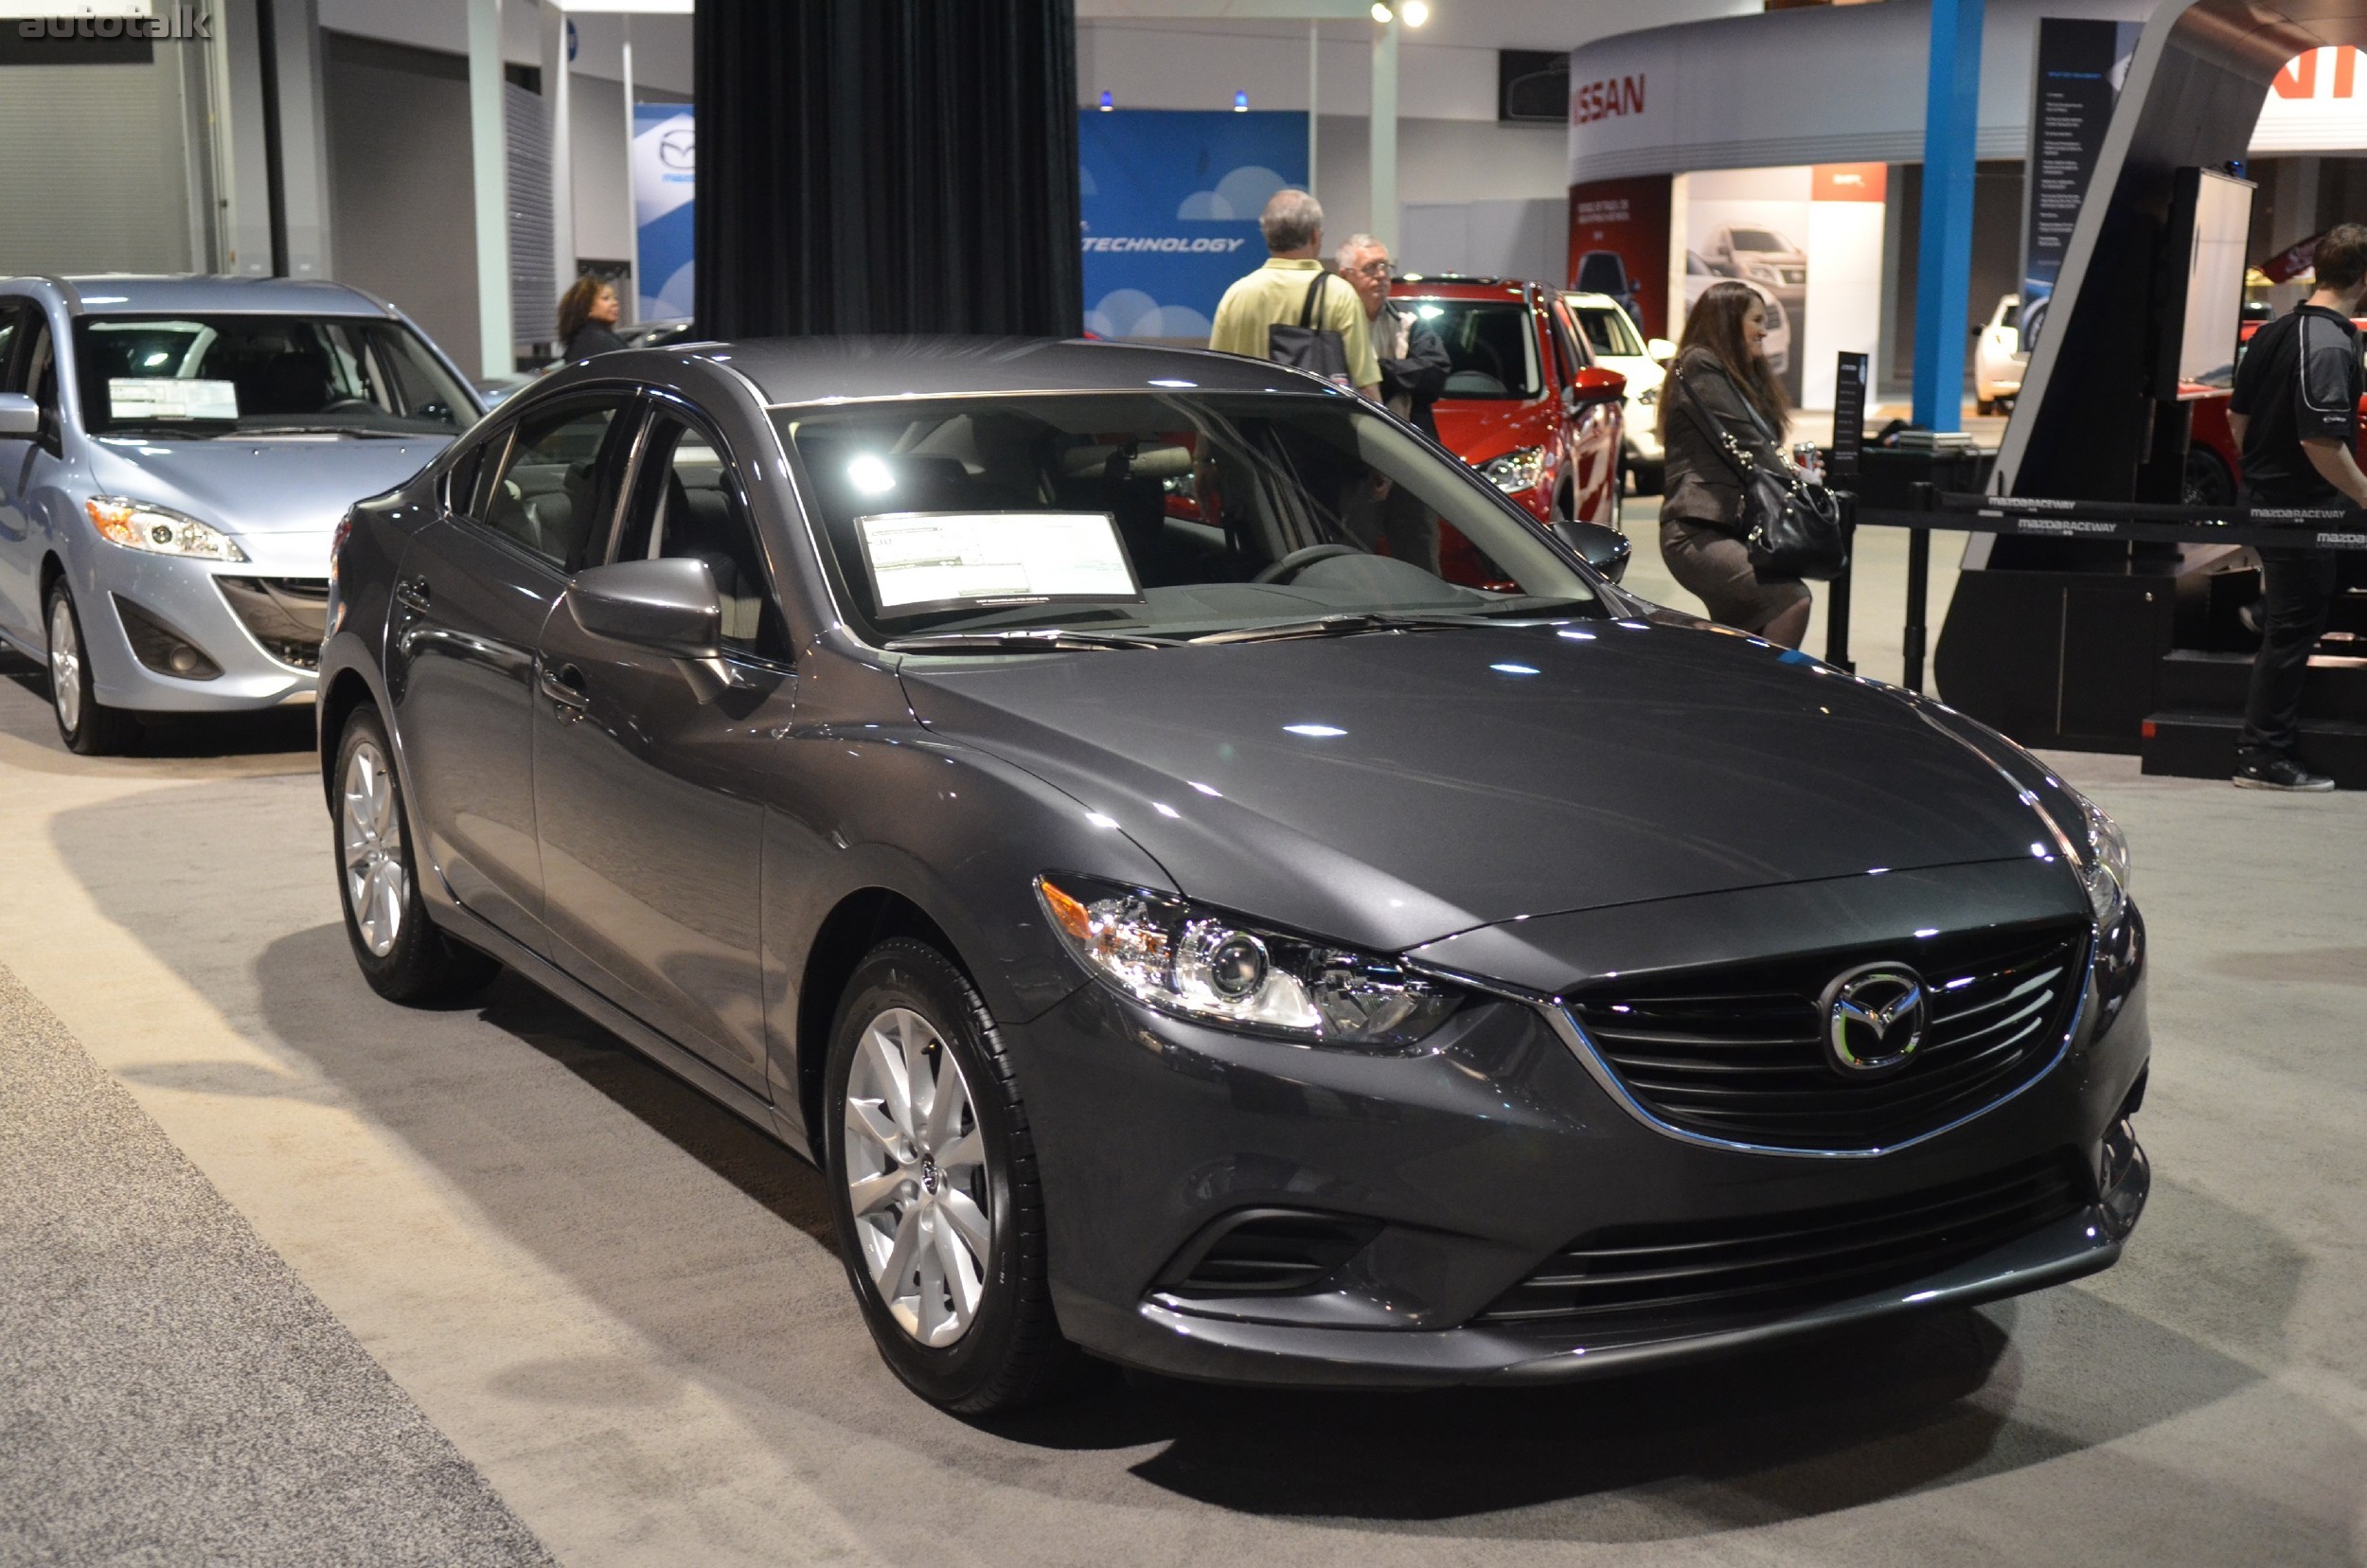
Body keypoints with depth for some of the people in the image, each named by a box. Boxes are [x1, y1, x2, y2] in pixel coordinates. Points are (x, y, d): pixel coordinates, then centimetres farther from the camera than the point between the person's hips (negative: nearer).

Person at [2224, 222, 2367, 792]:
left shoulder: (2274, 332, 7)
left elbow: (2237, 418, 15)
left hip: (2263, 496, 9)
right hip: (2303, 508, -9)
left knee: (2289, 620, 22)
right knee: (2293, 629, -1)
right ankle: (2263, 758, 5)